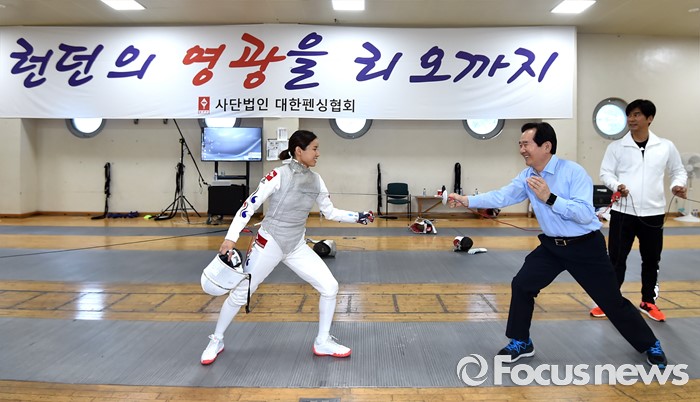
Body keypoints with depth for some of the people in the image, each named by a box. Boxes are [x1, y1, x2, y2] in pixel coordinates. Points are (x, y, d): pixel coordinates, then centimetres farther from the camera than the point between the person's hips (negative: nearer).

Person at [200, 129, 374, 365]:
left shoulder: (315, 180, 2)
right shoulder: (279, 175, -17)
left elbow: (330, 213, 11)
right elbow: (250, 206, -17)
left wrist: (358, 218, 0)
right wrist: (231, 237, -24)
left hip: (296, 246, 6)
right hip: (269, 244, -5)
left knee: (330, 288, -3)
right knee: (241, 294, 4)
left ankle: (323, 343, 13)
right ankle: (216, 341, 27)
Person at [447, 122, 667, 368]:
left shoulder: (573, 171, -21)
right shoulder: (527, 176, -3)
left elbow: (585, 214, -28)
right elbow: (501, 196, -10)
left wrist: (549, 198, -34)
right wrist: (467, 200, -19)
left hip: (585, 247, -5)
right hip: (552, 246, 5)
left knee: (611, 300, 5)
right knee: (521, 285, -2)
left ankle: (650, 346, 30)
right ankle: (521, 343, 16)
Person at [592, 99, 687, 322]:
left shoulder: (666, 146, 3)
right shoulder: (616, 147, -1)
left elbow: (679, 171, 12)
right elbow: (605, 172, 1)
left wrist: (678, 185, -9)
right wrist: (616, 185, -19)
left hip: (653, 213, 2)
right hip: (623, 212, -1)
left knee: (651, 260, 14)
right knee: (616, 258, 3)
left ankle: (648, 302, 30)